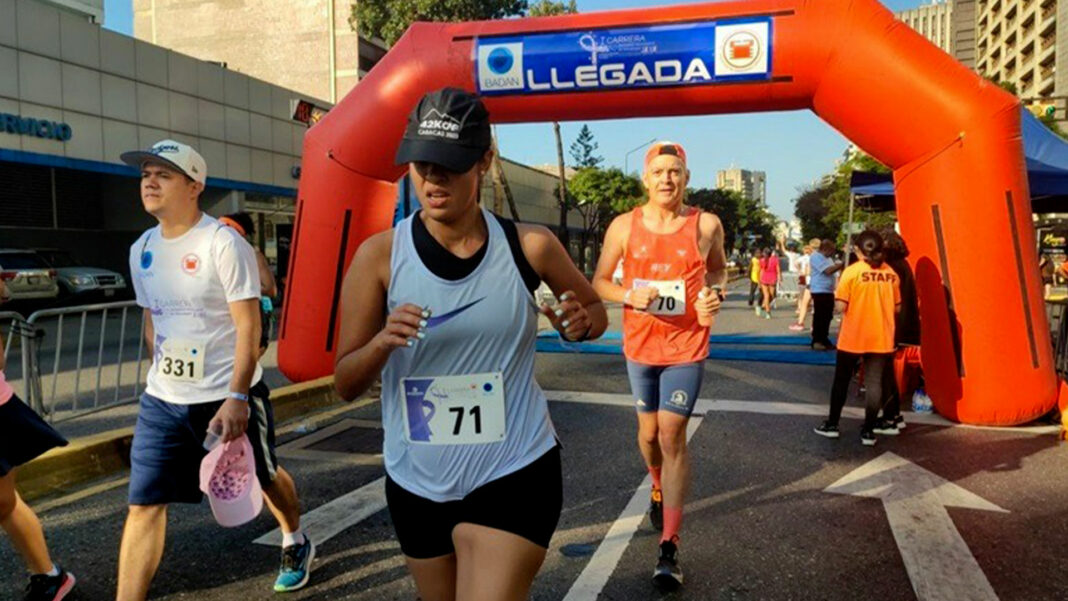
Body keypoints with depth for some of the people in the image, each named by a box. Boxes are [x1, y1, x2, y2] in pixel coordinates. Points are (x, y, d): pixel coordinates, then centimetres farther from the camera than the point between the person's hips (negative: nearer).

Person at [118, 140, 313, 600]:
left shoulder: (224, 243, -15)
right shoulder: (142, 250, 5)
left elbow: (248, 325, -18)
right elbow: (152, 321, 16)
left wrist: (237, 398, -24)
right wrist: (162, 381, 15)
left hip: (228, 397, -5)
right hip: (161, 401, 5)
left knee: (264, 478, 16)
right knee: (143, 504, 0)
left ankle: (296, 545, 43)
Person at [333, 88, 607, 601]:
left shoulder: (530, 247, -10)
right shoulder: (379, 256, -10)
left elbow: (596, 310, 8)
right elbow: (345, 385, -6)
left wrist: (580, 322, -15)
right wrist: (382, 343, -28)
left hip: (514, 475, -2)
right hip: (415, 484, 3)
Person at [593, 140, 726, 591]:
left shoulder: (706, 225, -7)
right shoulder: (624, 226, -5)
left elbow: (719, 269, 12)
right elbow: (599, 280, 2)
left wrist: (714, 294, -9)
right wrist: (629, 295, -18)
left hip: (687, 347, -2)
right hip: (640, 344, 3)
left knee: (672, 435, -8)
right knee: (649, 430, 18)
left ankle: (669, 548, 0)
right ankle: (658, 488, 51)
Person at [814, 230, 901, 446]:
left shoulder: (852, 271, -12)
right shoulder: (890, 273, 0)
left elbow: (840, 307, -15)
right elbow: (897, 308, 7)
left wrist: (836, 298, 6)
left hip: (853, 338, -2)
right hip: (881, 338, 3)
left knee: (842, 380, 12)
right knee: (874, 382, 7)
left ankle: (832, 424, 20)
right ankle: (868, 431, 9)